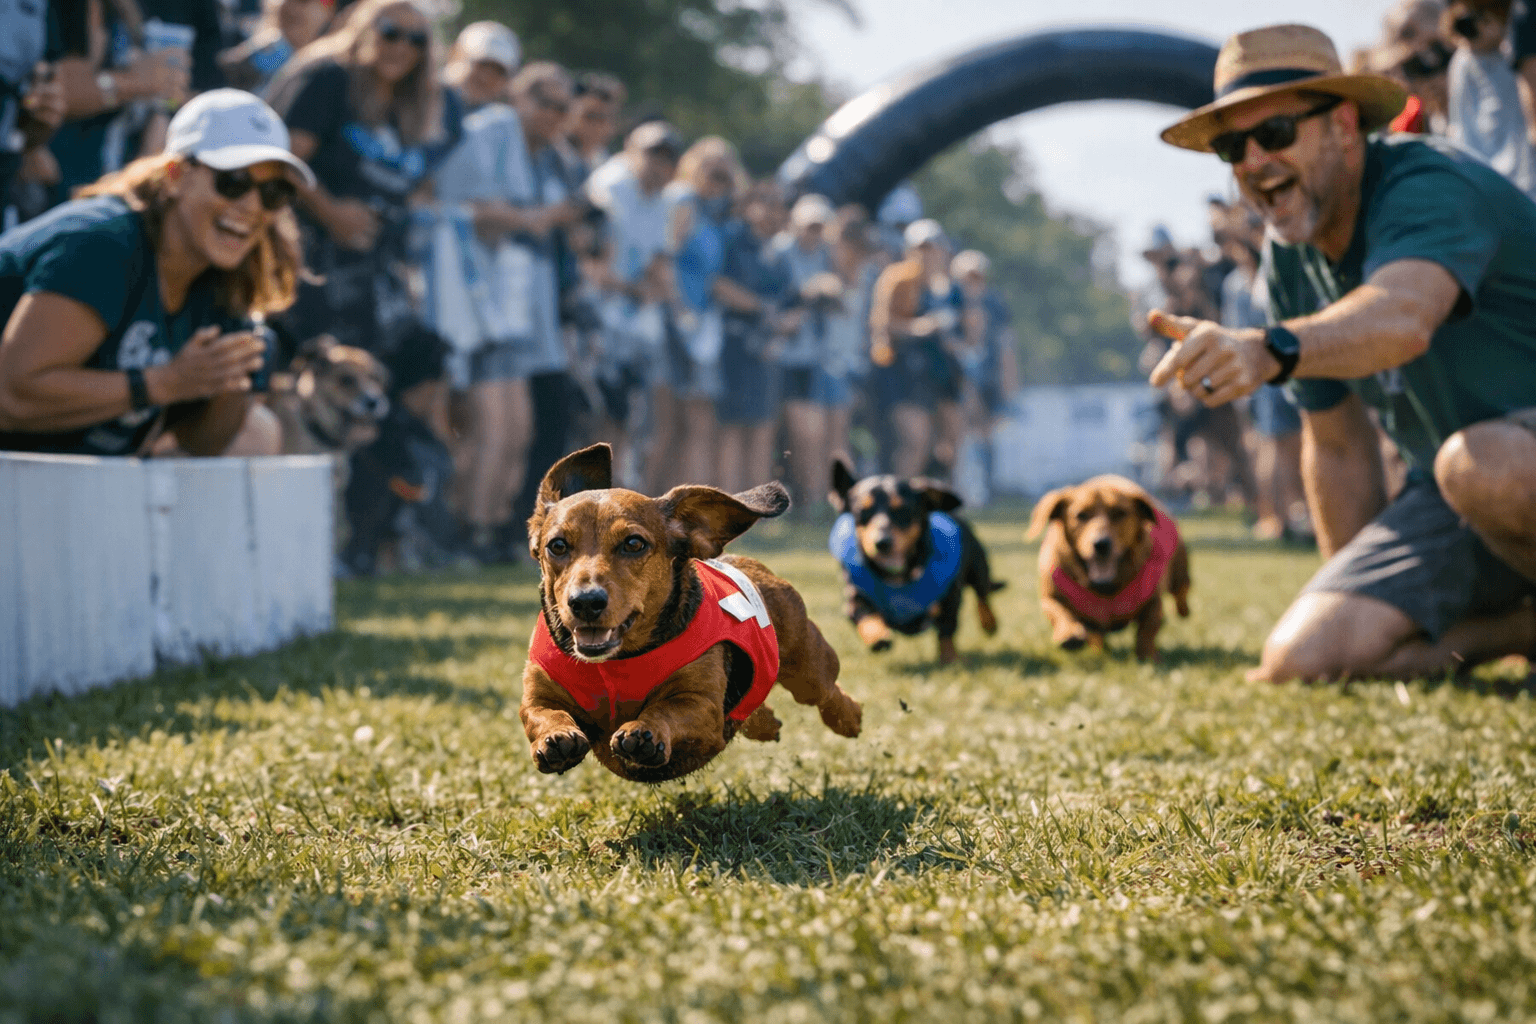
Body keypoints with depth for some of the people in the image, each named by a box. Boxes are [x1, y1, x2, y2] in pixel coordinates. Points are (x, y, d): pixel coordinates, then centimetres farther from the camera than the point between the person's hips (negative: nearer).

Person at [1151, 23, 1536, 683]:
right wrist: (1358, 602, 16)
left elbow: (1403, 318, -46)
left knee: (1481, 463, -43)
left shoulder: (1430, 186, -21)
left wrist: (1268, 351, -64)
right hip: (1451, 491, 7)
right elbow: (1336, 441, 14)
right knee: (1302, 660, -13)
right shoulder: (1292, 256, 5)